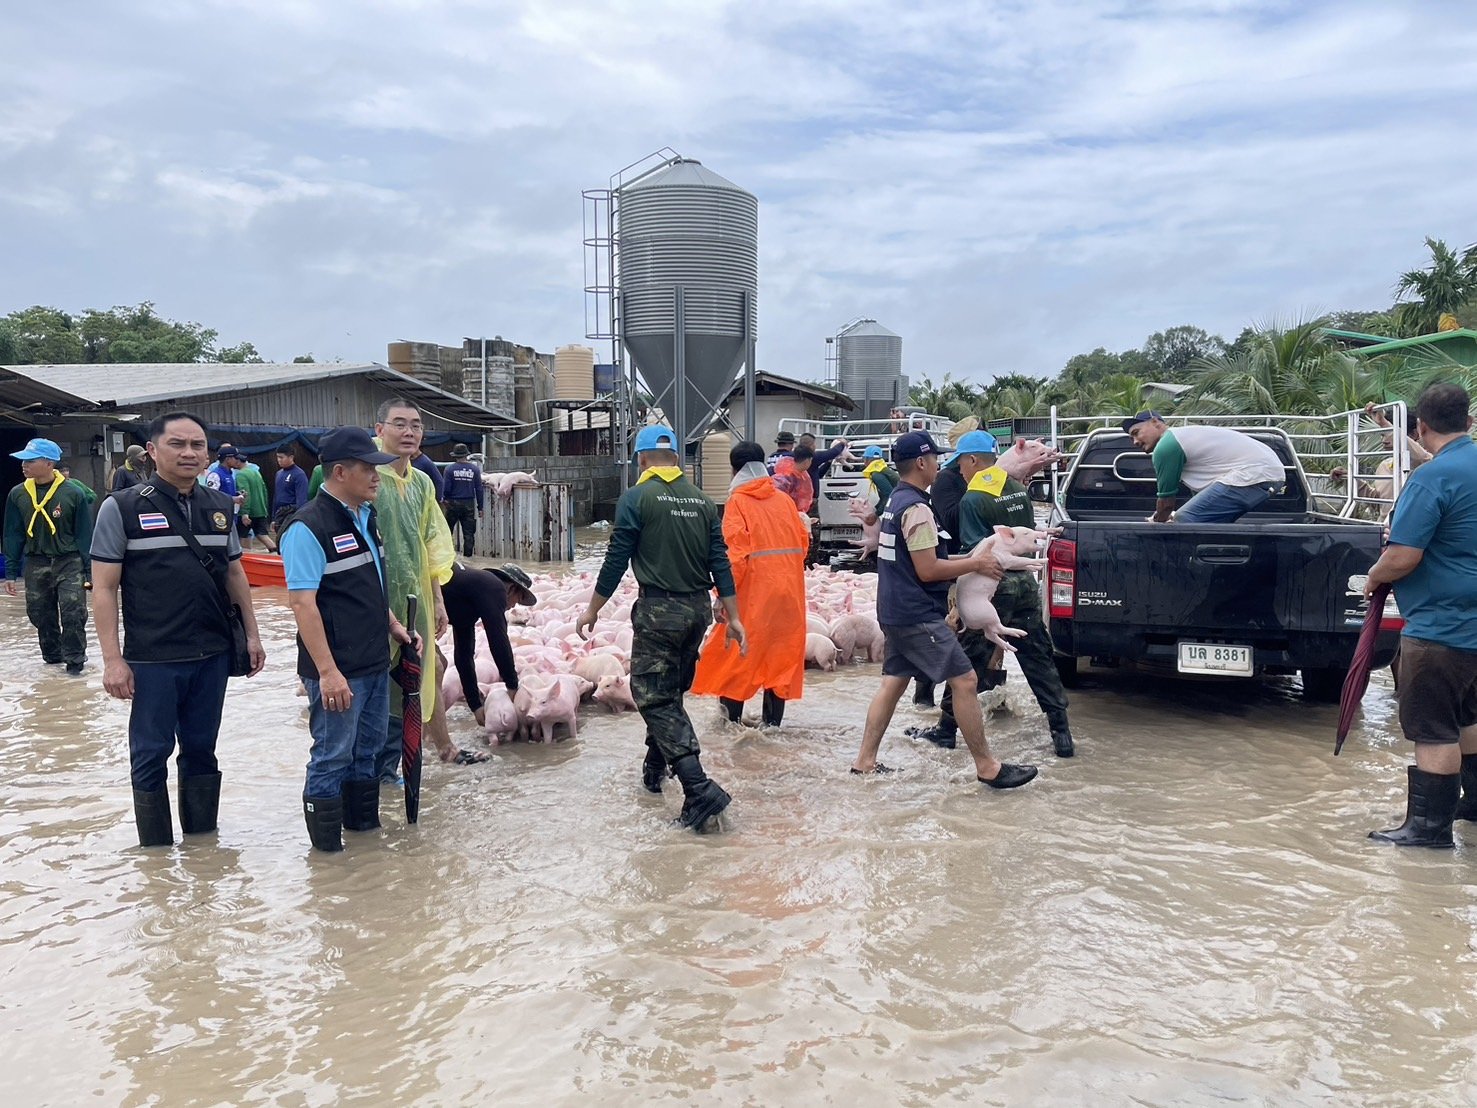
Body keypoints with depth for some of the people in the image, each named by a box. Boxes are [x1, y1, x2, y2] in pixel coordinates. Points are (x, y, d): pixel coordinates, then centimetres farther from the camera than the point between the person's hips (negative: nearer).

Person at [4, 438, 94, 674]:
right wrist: (10, 572, 5)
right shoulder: (17, 495, 0)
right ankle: (52, 656, 29)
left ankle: (74, 660, 5)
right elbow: (13, 536, 7)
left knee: (73, 614, -9)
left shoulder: (73, 492, -9)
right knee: (41, 616, 12)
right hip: (36, 564, 4)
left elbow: (85, 534, -4)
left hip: (69, 563, -4)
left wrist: (89, 570, -5)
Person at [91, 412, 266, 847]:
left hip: (213, 655, 4)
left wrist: (252, 633, 12)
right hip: (153, 660, -4)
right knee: (152, 753, 7)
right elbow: (104, 588, -6)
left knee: (201, 747, 14)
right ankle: (156, 850, 21)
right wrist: (112, 659, -11)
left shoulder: (220, 506, 6)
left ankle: (202, 840, 27)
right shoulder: (122, 508, -6)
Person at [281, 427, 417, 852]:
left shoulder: (365, 517, 10)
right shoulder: (308, 527, -17)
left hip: (375, 663, 9)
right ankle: (327, 850, 17)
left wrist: (394, 626, 15)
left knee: (367, 750, 19)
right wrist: (327, 672, -23)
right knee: (332, 758, 3)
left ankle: (365, 829, 34)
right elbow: (302, 602, -21)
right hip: (338, 672, -8)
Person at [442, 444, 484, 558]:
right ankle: (468, 556, 5)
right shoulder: (475, 469, -2)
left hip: (453, 503, -1)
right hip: (469, 504, 1)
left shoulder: (450, 469, -7)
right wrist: (480, 508, 4)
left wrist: (446, 498, 13)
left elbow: (446, 488, -9)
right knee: (469, 533, 6)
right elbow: (479, 489, -1)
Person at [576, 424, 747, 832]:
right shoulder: (702, 499, 7)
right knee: (671, 691, 22)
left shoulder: (636, 498, -8)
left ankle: (699, 788, -16)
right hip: (698, 609, 6)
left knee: (655, 698, -3)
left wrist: (592, 610, 2)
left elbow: (616, 560, -8)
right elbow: (720, 562, 4)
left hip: (658, 610, -6)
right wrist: (733, 618, 7)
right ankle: (655, 766, 37)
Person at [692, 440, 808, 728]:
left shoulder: (738, 501, -7)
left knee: (738, 651, 7)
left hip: (753, 589, -4)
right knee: (780, 651, 11)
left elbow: (735, 551, -15)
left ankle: (731, 717, 10)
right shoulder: (784, 500, 7)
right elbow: (803, 540, 8)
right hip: (788, 588, 5)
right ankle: (773, 719, 16)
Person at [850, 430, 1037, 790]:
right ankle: (987, 767, 0)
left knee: (893, 683, 13)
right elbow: (927, 570, -20)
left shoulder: (896, 501, 13)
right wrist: (976, 563, -11)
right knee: (964, 681, -5)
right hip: (918, 616, -10)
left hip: (895, 612, 10)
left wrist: (965, 559, 16)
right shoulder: (916, 508, -18)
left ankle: (865, 761, 15)